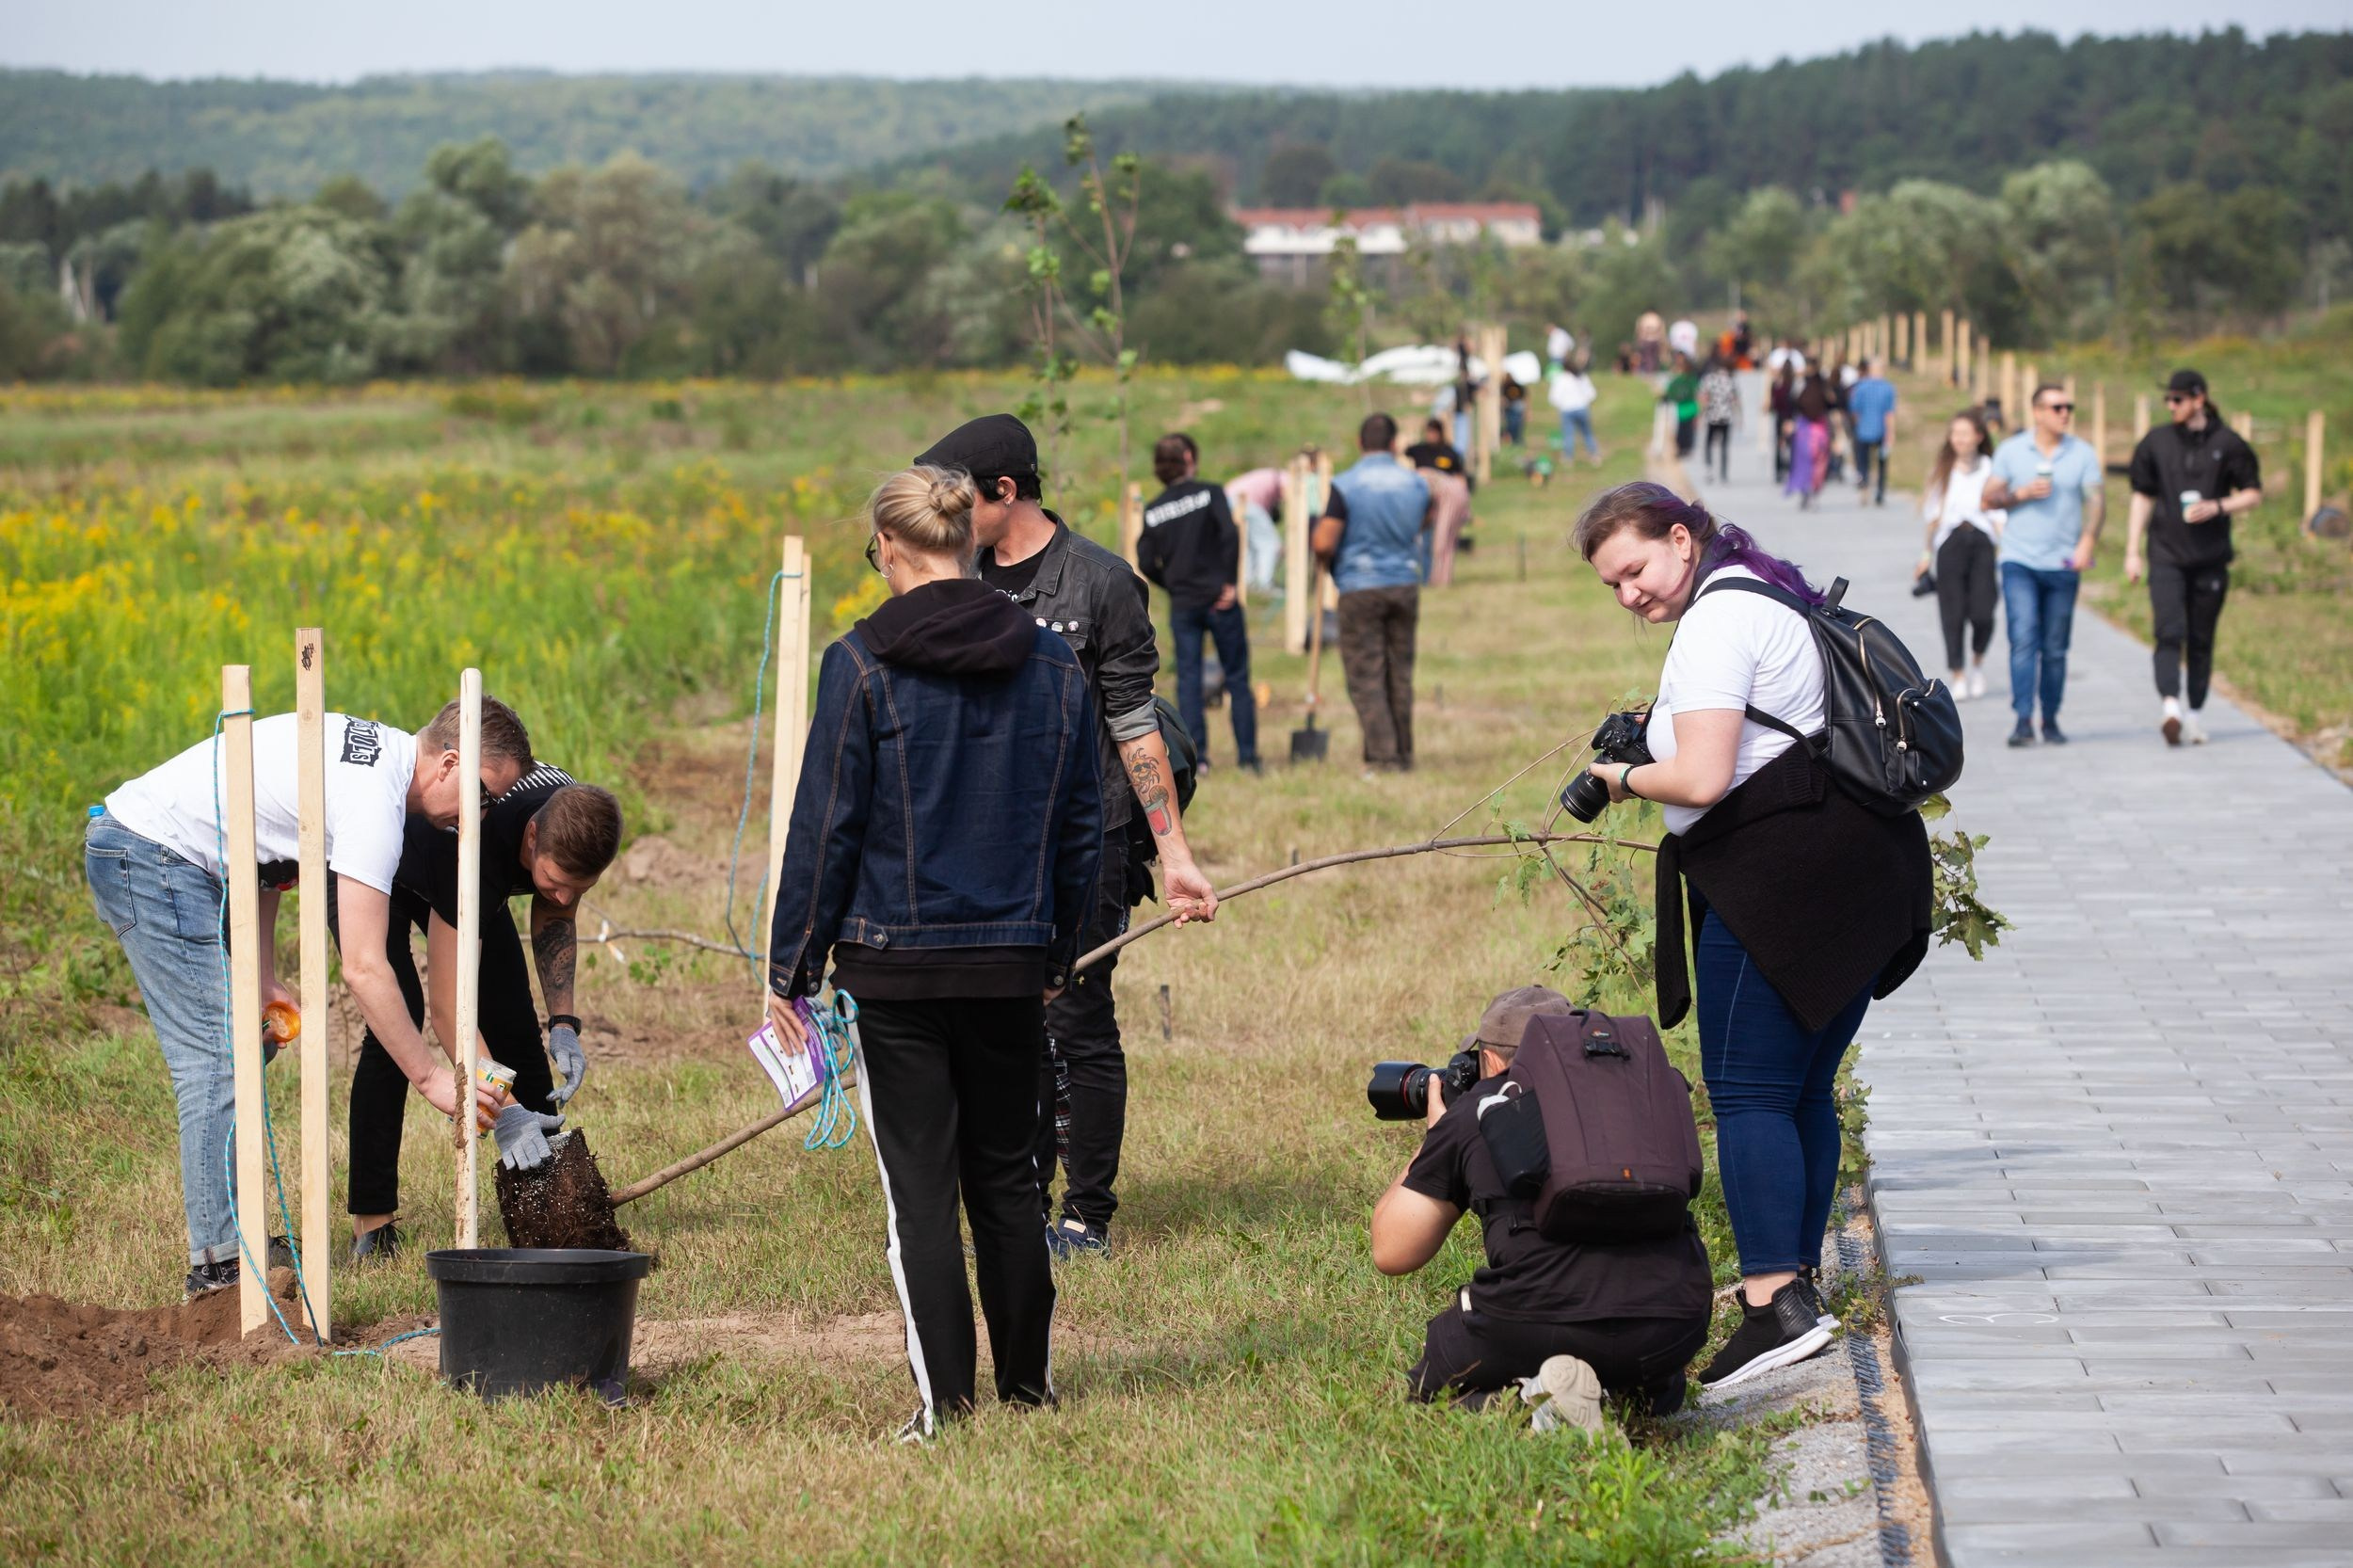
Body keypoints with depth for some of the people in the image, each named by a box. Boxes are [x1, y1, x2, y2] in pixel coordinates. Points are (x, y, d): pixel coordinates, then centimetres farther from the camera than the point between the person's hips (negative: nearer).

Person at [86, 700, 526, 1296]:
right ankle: (219, 1259, -13)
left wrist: (263, 977, 9)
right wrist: (431, 1077, -19)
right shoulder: (374, 800, -22)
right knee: (217, 1055, -12)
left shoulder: (375, 748, 8)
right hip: (151, 859, -11)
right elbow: (363, 969, -24)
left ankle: (233, 1233, 15)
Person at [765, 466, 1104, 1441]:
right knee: (1006, 1174, 16)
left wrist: (792, 967, -1)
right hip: (1012, 962, 4)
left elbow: (826, 823, -7)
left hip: (895, 965, -4)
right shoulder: (1052, 660, 4)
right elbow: (1081, 822, 10)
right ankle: (1029, 1382, 23)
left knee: (919, 1182, 1)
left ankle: (943, 1399, -1)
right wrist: (1061, 953, 21)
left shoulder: (863, 665, -10)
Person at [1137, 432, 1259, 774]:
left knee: (1188, 680, 6)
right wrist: (1229, 582, -9)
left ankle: (1196, 757, -1)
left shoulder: (1153, 511, 6)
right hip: (1219, 602, -2)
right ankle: (1247, 756, 4)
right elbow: (1230, 534, -17)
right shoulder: (1209, 493, -4)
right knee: (1237, 679, 5)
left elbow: (1146, 563, 2)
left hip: (1181, 605, 2)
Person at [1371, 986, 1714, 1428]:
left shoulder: (1473, 1111, 12)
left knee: (1431, 1386, 25)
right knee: (1660, 1388, 39)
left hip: (1541, 1318, -4)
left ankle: (1532, 1395, -6)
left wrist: (1432, 1137, 35)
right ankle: (1628, 1398, 3)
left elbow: (1391, 1253, 18)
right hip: (1676, 1325, 4)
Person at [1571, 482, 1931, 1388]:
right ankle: (1796, 1273, 23)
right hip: (1861, 871, 10)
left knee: (1747, 1094, -9)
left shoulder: (1715, 622, -12)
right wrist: (1656, 740, 20)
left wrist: (1625, 777, -2)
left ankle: (1777, 1305, -17)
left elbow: (1702, 779, -21)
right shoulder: (1772, 592, 19)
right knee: (1806, 1090, 16)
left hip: (1779, 880, -10)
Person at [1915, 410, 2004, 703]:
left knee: (1982, 613, -11)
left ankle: (1977, 662, 16)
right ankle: (1958, 676, 1)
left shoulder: (1989, 470, 8)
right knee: (1952, 614, -5)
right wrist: (1927, 553, 15)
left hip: (1982, 541, -2)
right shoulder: (1942, 472, 14)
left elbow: (1998, 514, 5)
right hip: (1949, 543, 2)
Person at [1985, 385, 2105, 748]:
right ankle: (2023, 720, -17)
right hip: (2019, 560, -1)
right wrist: (2022, 493, -12)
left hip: (2063, 564, 1)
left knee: (2055, 647, 6)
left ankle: (2051, 719, 17)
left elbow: (2096, 500, -1)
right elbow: (1990, 497, 6)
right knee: (2024, 639, -14)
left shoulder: (2083, 454, 6)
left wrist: (2088, 541, -16)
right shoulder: (2010, 451, 5)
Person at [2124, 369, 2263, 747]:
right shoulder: (2156, 442, 7)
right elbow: (2142, 498, 13)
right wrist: (2132, 552, 8)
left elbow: (2254, 495, 7)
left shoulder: (2227, 444, 2)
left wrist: (2217, 507, -12)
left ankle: (2196, 713, 17)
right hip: (2166, 555, 0)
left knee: (2201, 639, 6)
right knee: (2170, 631, -17)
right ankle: (2170, 705, -30)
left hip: (2210, 558, 0)